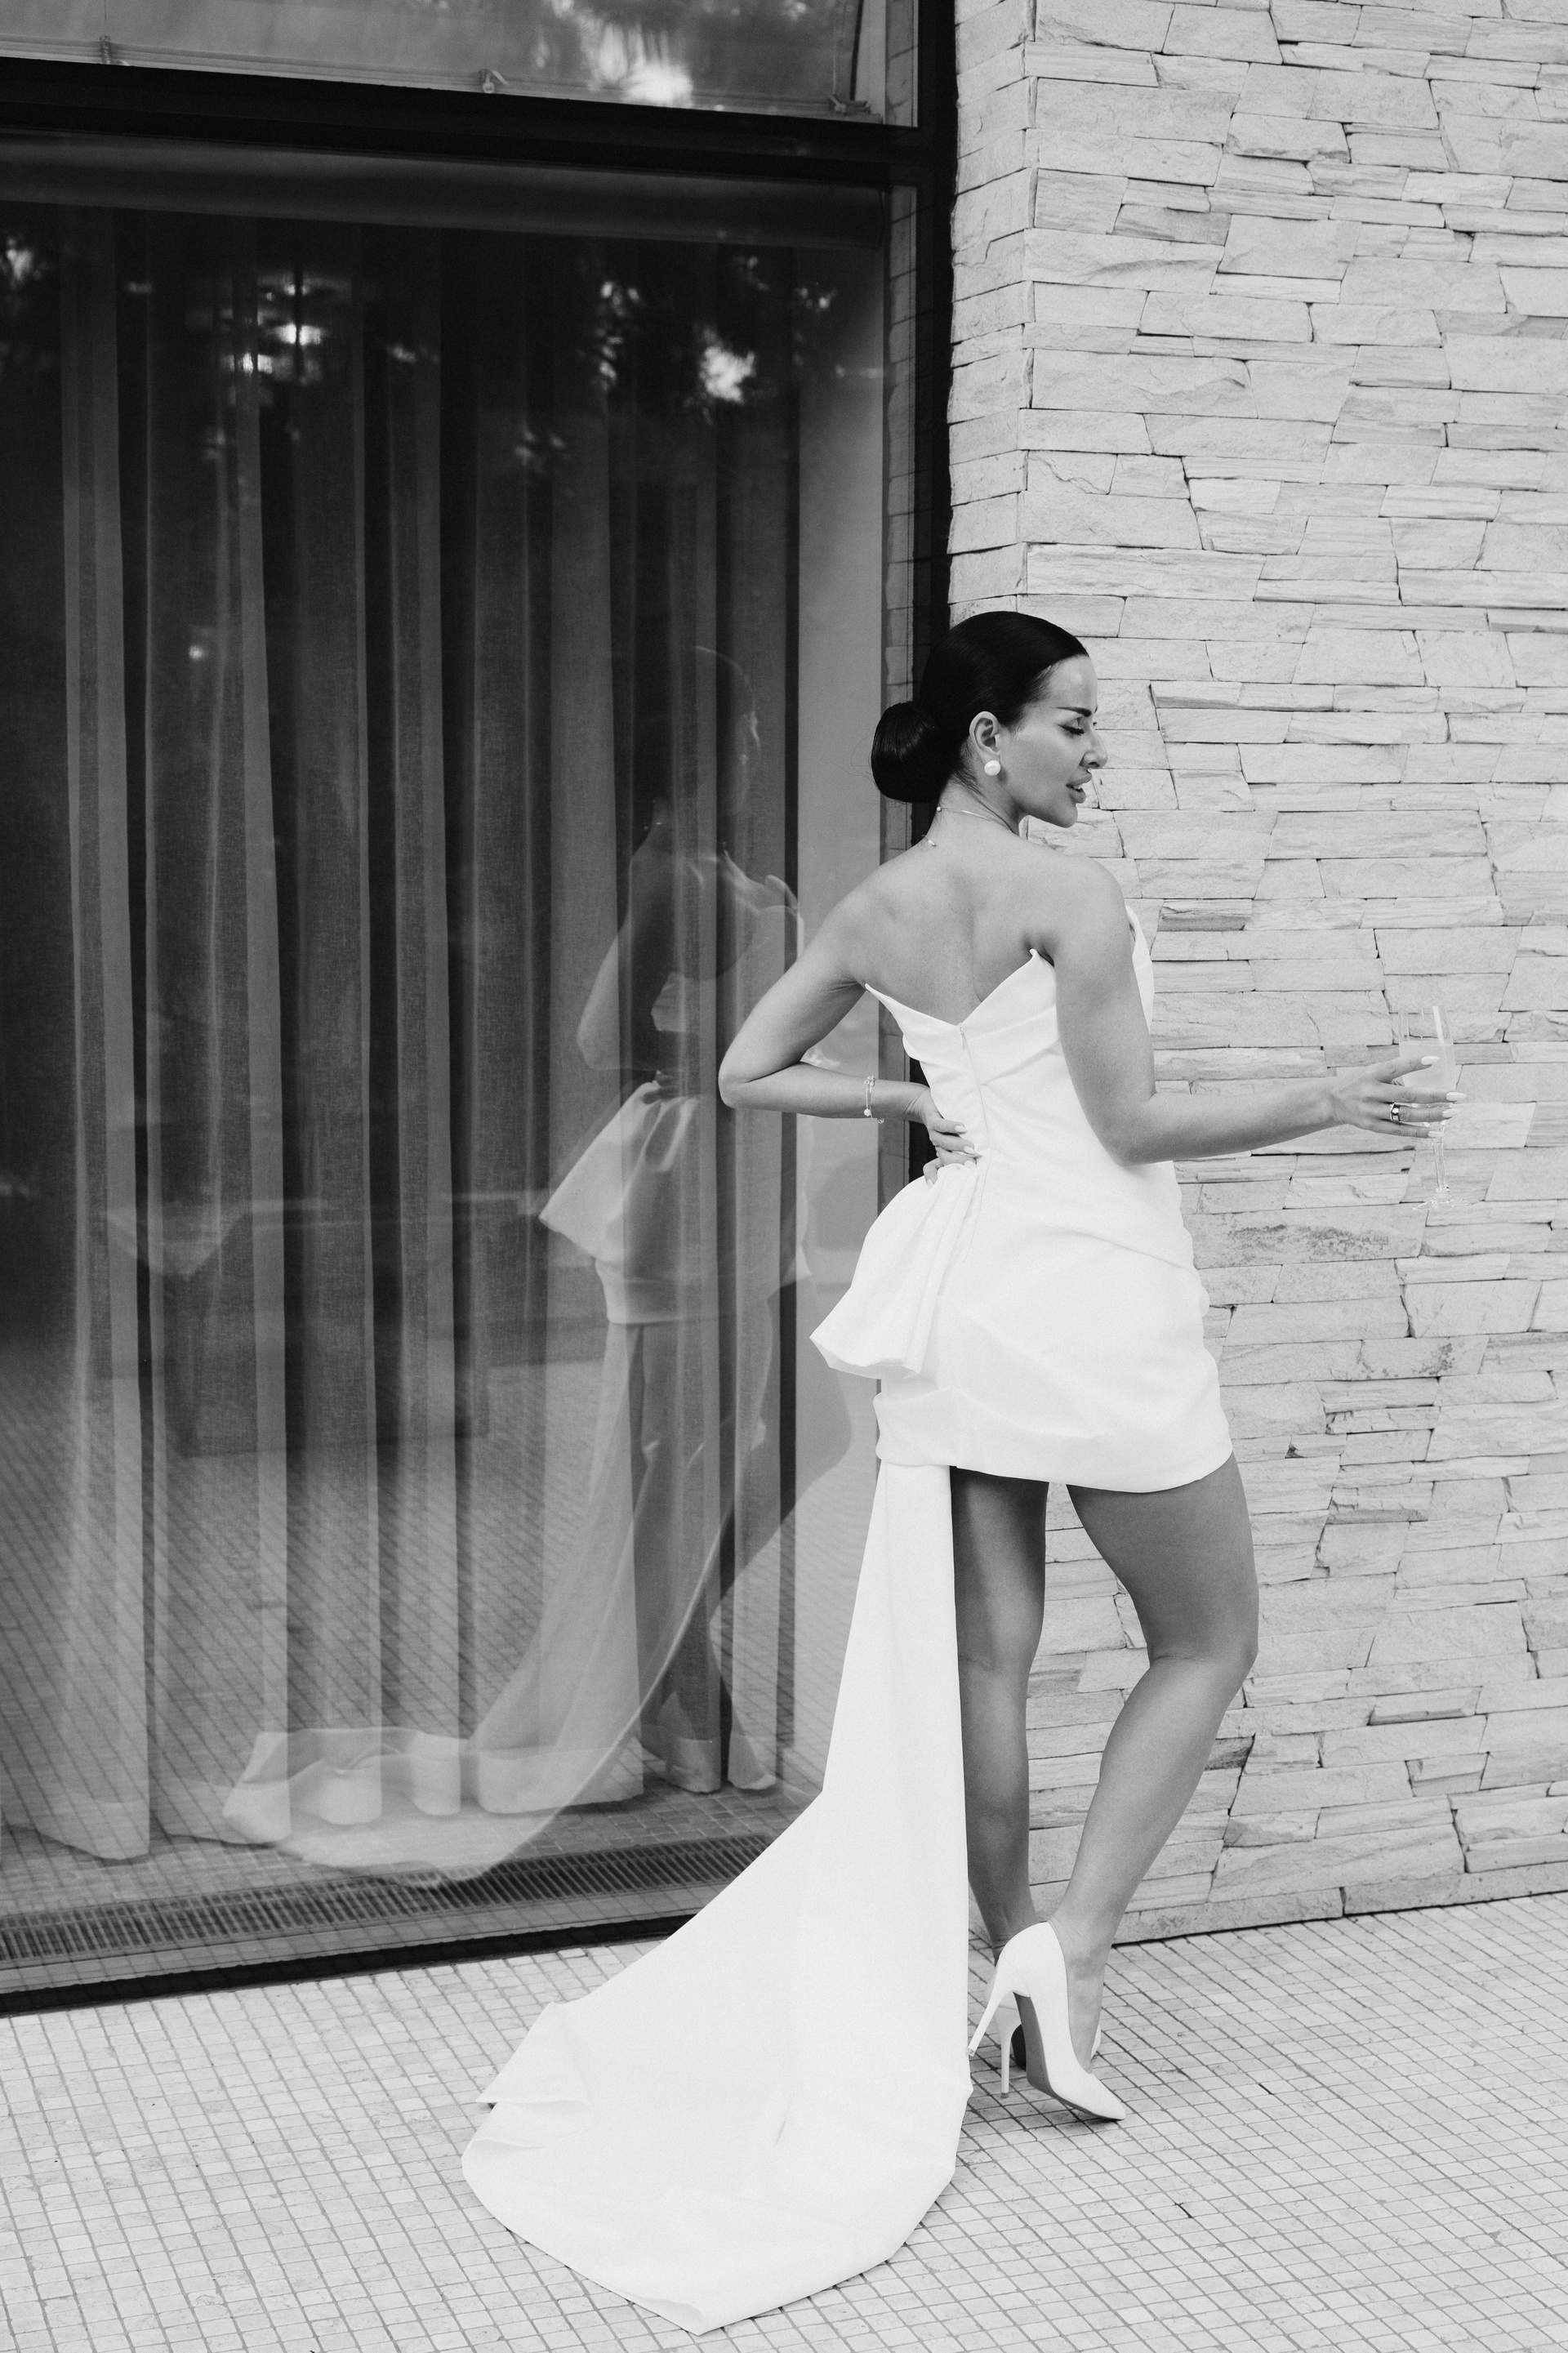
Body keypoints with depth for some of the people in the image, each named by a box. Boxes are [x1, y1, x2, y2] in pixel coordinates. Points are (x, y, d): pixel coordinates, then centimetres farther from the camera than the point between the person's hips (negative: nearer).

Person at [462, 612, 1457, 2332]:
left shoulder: (874, 913, 6)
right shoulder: (1069, 896, -14)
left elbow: (746, 1074, 13)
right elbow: (1131, 1124, -14)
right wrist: (1322, 1106, -6)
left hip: (961, 1286, 7)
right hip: (1090, 1294, -6)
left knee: (984, 1654, 10)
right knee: (1208, 1640, 9)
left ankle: (1011, 1966, 16)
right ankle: (1071, 1941, -2)